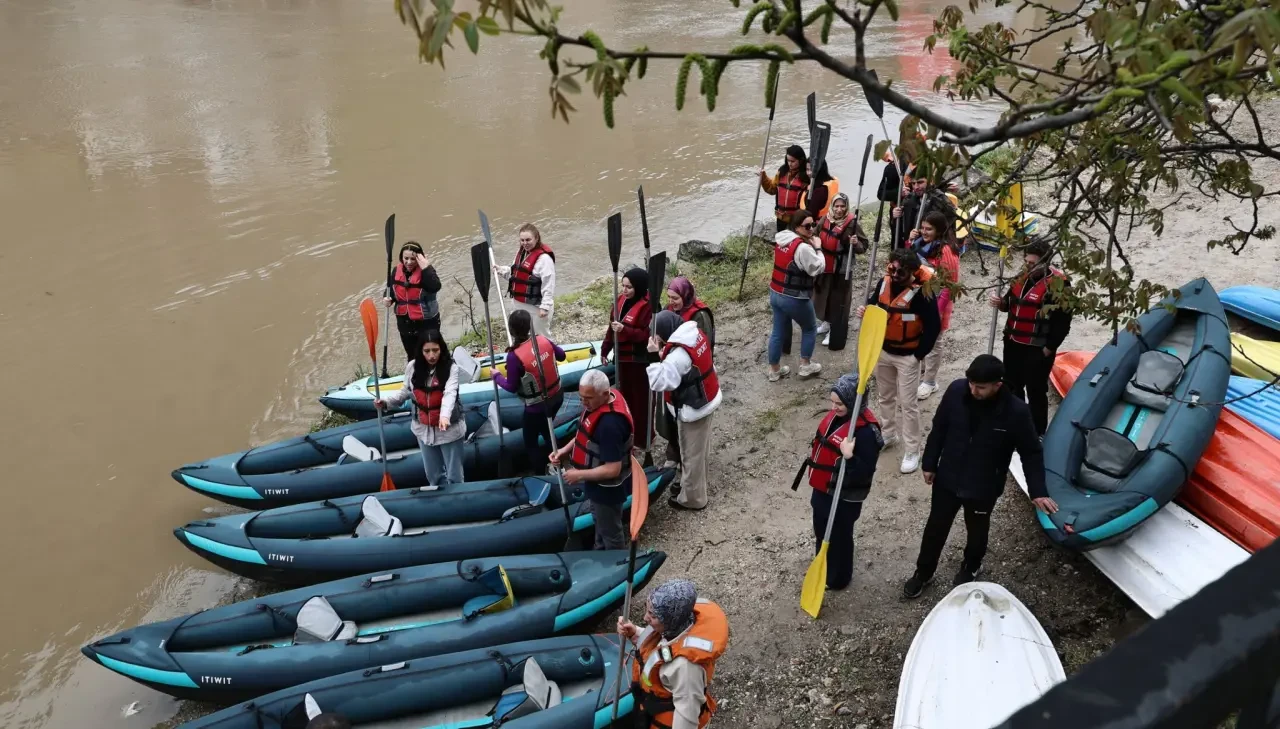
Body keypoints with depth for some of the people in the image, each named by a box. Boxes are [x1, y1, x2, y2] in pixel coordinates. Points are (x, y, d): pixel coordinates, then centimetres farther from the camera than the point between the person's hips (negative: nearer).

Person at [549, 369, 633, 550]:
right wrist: (565, 449, -3)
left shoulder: (610, 423, -38)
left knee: (610, 532, 16)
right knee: (601, 521, 32)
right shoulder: (600, 400, -9)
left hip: (607, 487, -9)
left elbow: (612, 470, -34)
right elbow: (587, 434, 10)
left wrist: (579, 475, -22)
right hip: (599, 482, 9)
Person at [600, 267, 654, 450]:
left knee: (641, 397, 4)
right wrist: (605, 349, 16)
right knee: (626, 394, 19)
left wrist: (624, 330, -32)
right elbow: (612, 326, 14)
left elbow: (647, 335, -23)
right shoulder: (621, 300, 5)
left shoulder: (648, 306, -20)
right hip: (622, 356, 8)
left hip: (640, 360, -8)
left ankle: (643, 436, 16)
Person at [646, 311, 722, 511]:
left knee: (691, 454, 8)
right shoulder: (697, 334, -3)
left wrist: (653, 356, -27)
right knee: (699, 450, 25)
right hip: (706, 400, 10)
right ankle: (692, 485, 44)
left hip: (692, 409, -9)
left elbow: (660, 381, -32)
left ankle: (691, 498, 24)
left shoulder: (679, 354, -32)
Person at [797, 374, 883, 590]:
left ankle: (837, 578, 37)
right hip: (823, 489, 8)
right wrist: (817, 484, 19)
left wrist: (849, 457, -43)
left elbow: (865, 472, -26)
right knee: (821, 530, 27)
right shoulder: (836, 415, -4)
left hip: (844, 497, -8)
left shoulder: (866, 431, -29)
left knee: (838, 537, 14)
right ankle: (821, 568, 51)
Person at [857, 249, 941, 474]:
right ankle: (888, 434, 42)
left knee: (908, 403, 1)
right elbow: (873, 303, 12)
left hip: (907, 356, -6)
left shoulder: (921, 294, -25)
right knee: (885, 397, 21)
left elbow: (933, 326, -21)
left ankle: (912, 451, 14)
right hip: (883, 351, 7)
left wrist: (919, 354, -17)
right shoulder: (884, 283, -6)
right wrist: (864, 310, -11)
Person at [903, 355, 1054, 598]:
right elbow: (939, 429, -4)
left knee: (977, 531, 24)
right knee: (935, 527, 19)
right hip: (947, 478, 2)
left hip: (984, 487, -2)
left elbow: (1031, 453, -11)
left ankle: (971, 567, 53)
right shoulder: (956, 391, -19)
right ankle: (923, 572, 41)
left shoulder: (1016, 412, -25)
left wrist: (1037, 491, -14)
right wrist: (930, 464, 2)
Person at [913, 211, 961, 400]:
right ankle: (918, 375, 33)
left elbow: (949, 283, -19)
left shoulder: (946, 250, -20)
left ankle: (929, 382, 19)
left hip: (935, 303, -7)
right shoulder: (920, 244, 3)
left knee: (932, 341, 6)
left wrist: (938, 309, -20)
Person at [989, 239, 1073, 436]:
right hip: (1013, 343, 7)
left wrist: (1047, 350, -14)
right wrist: (1000, 302, -5)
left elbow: (1062, 323, -17)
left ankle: (1037, 435, 17)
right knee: (1012, 387, 19)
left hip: (1037, 350, -7)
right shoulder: (1022, 276, 3)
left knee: (1036, 392, 3)